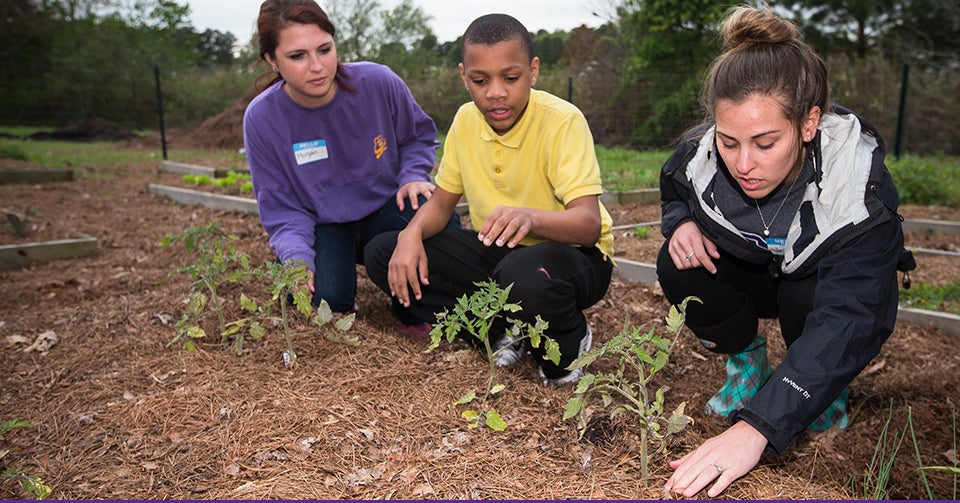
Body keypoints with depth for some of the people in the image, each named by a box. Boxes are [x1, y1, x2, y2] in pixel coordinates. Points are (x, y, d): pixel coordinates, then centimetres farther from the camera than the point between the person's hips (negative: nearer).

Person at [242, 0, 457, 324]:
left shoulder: (378, 82, -16)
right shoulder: (261, 119, -16)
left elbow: (418, 136, 5)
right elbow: (282, 209, -9)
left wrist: (412, 175, -15)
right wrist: (297, 259, -27)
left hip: (386, 208, 1)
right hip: (323, 225, 0)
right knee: (323, 298, -29)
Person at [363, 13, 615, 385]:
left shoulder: (562, 121, -21)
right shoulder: (466, 120, -3)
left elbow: (590, 225, -29)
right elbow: (441, 202, 6)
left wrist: (530, 217, -50)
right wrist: (412, 234, -17)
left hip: (571, 253, -6)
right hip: (495, 251, 6)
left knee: (524, 275, -43)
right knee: (382, 254, -7)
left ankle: (568, 343, -7)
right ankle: (499, 334, -8)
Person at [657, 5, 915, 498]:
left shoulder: (859, 185, -36)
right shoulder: (698, 157, -26)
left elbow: (847, 319, -43)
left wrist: (756, 427, -54)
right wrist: (682, 223, -27)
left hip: (822, 281, -2)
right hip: (750, 273, 3)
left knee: (806, 299, -36)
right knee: (678, 268, -27)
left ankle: (829, 385, -1)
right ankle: (744, 358, 1)